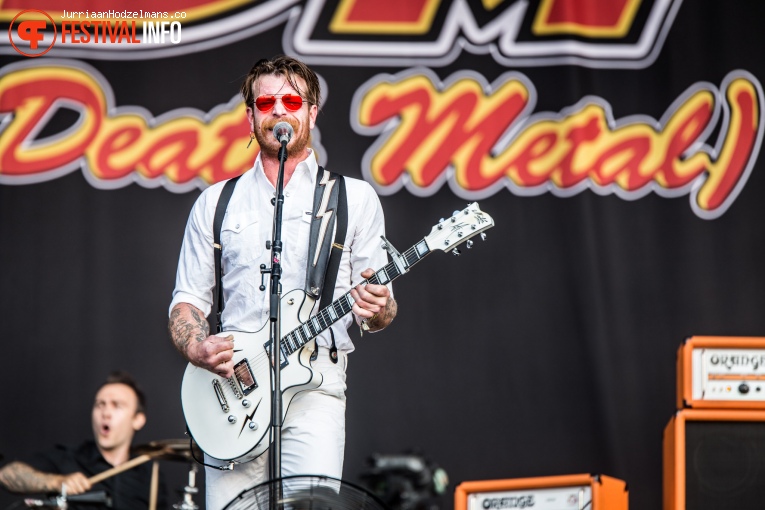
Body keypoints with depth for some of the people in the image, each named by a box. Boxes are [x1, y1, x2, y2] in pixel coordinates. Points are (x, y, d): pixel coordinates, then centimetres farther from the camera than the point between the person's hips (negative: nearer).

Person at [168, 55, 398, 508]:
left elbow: (380, 308, 10)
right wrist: (195, 348, -6)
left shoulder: (356, 198, 10)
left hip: (315, 382, -2)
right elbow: (188, 299, 15)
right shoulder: (216, 203, 16)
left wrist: (376, 311, -14)